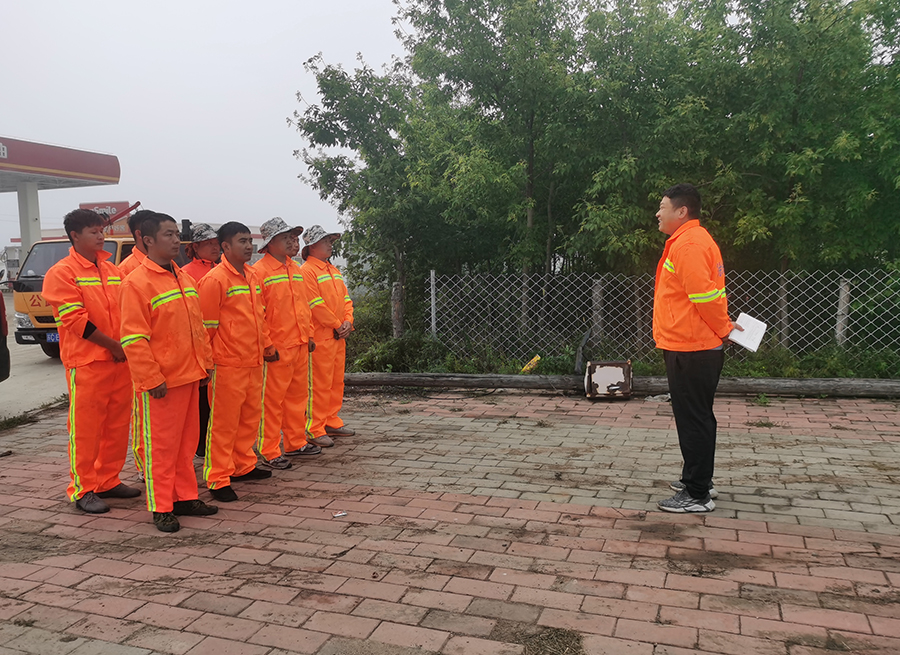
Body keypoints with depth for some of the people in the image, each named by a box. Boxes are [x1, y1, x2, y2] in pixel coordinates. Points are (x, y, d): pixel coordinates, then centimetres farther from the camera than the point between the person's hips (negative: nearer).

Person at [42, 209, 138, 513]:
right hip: (86, 363, -6)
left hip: (120, 360, 6)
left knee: (117, 425, 11)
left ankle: (108, 480, 24)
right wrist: (113, 345, -12)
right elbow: (74, 319, -13)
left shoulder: (112, 271, 14)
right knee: (85, 428, 0)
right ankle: (82, 490, 12)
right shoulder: (61, 273, -5)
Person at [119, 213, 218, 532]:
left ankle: (185, 497, 28)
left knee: (186, 441, 15)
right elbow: (134, 339, -15)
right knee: (161, 445, 3)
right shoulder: (136, 283, -12)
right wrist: (151, 379, -17)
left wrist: (206, 362, 15)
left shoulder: (184, 278, 13)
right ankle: (161, 508, 15)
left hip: (190, 375, 8)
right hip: (160, 382, -7)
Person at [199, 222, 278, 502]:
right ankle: (218, 479, 10)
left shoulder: (252, 276, 12)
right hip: (227, 366, -8)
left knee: (250, 417, 17)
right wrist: (207, 361, -9)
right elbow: (207, 326, -12)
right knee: (224, 423, 1)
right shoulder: (214, 280, -12)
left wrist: (267, 344, 17)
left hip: (254, 362, 8)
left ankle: (244, 466, 33)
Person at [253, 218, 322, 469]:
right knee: (273, 400, 0)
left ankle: (296, 442, 29)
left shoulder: (295, 269, 14)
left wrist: (308, 334, 16)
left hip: (300, 345, 8)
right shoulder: (259, 271, -10)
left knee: (298, 395, 16)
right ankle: (269, 452, 10)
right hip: (277, 349, -8)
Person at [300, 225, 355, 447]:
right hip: (321, 337, -9)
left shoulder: (334, 271, 19)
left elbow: (346, 298, 18)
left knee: (336, 381, 14)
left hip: (339, 336, 9)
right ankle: (315, 430, 2)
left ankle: (332, 422, 25)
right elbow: (316, 304, -16)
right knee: (320, 384, -5)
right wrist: (337, 325, -11)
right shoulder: (306, 271, -10)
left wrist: (348, 321, 1)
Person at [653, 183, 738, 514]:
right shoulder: (692, 240, 16)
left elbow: (705, 295, -24)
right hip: (693, 347, 11)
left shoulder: (688, 245, -18)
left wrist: (723, 327, -10)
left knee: (693, 421, -3)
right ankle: (697, 480, 32)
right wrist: (722, 327, 16)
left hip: (691, 351, -11)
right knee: (696, 418, 19)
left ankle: (698, 495, 7)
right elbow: (706, 293, 20)